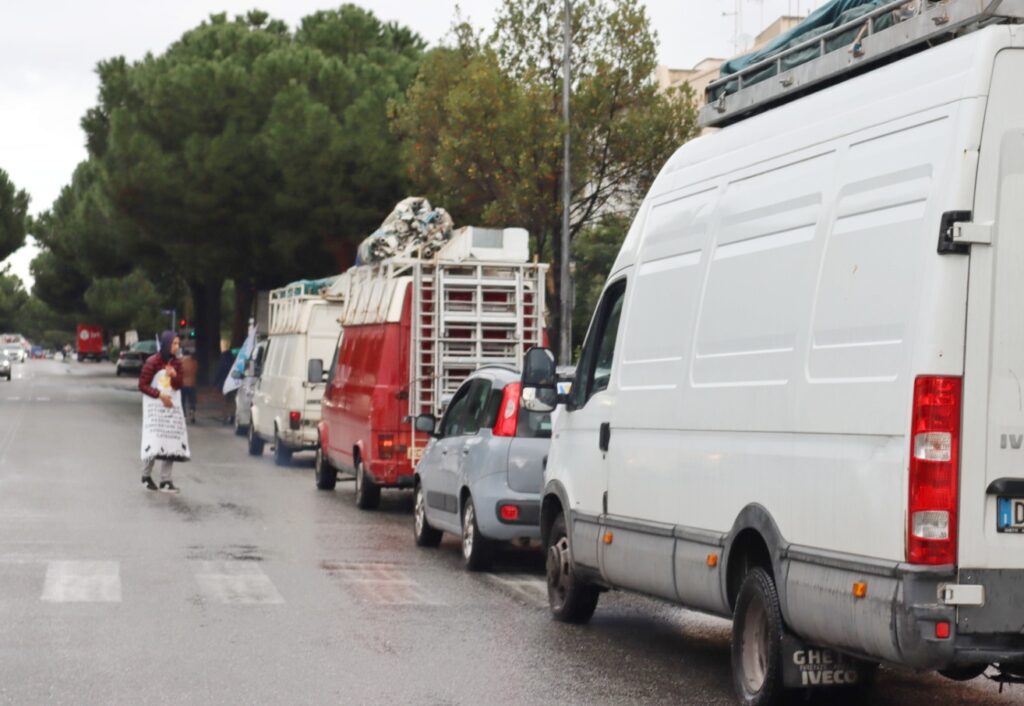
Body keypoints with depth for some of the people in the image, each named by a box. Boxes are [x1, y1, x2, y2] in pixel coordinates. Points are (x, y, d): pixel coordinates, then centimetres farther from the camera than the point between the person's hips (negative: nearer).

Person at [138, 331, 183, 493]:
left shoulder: (176, 363, 4)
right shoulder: (152, 362, -12)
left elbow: (179, 386, 2)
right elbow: (142, 385, -12)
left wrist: (174, 376, -20)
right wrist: (159, 395, -24)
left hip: (170, 405, 5)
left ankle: (165, 480, 2)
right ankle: (146, 475, 19)